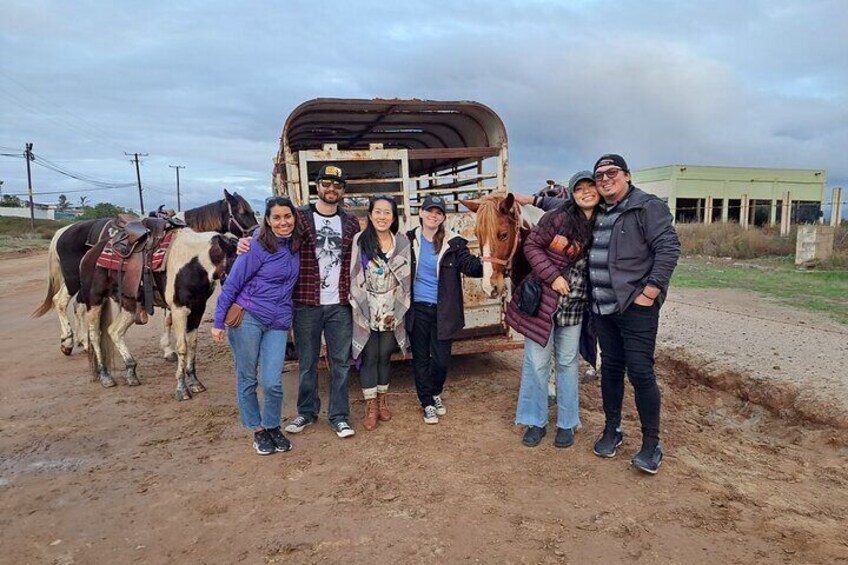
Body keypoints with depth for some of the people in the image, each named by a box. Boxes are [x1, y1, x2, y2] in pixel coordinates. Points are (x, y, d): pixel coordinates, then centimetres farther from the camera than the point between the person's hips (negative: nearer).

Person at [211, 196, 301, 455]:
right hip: (247, 318, -3)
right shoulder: (257, 248, -9)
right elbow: (231, 284, -6)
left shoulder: (295, 246, 5)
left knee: (272, 383, -4)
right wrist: (218, 321, -7)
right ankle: (257, 429, 27)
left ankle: (273, 427, 22)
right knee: (247, 380, 7)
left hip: (278, 324, 3)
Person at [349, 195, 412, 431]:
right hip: (366, 313, -2)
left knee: (385, 355, 11)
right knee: (369, 357, 4)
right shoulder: (360, 241, -4)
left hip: (391, 312, 2)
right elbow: (354, 276, -3)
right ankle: (370, 406, 15)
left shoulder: (402, 243, 2)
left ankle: (383, 400, 27)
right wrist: (360, 309, -5)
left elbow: (406, 278, 5)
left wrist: (398, 311, 2)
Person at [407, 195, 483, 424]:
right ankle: (427, 403, 28)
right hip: (417, 309, 0)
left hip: (443, 311, 0)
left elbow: (468, 266, -16)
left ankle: (436, 393, 37)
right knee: (420, 358, 9)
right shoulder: (409, 240, -1)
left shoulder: (454, 243, -3)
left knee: (441, 359, 6)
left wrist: (482, 263, -38)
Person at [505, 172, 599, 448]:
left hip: (574, 305, 3)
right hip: (542, 298, -2)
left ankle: (567, 423, 28)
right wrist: (553, 276, -15)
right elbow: (531, 245, -7)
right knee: (536, 361, 5)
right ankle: (536, 422, 22)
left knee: (567, 362, 12)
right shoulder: (557, 218, -9)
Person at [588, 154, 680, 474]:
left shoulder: (647, 207, -7)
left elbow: (669, 249, -14)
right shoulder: (596, 212, 12)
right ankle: (612, 430, 29)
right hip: (602, 308, 6)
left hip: (636, 307, -6)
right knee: (610, 369, 14)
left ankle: (651, 445, 10)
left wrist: (650, 291, -17)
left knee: (640, 373, -4)